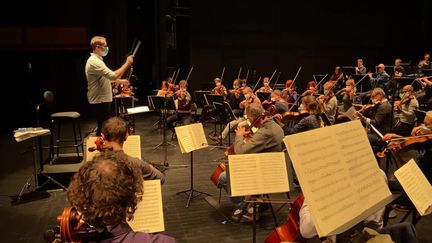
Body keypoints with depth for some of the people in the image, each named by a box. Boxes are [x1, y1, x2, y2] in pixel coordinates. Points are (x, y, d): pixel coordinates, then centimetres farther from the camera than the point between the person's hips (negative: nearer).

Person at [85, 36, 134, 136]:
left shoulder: (96, 60, 14)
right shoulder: (94, 61, -20)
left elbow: (107, 78, 23)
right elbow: (113, 76, -28)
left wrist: (120, 81, 12)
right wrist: (127, 63, -22)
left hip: (102, 100, 10)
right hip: (100, 101, -10)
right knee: (103, 128, -3)